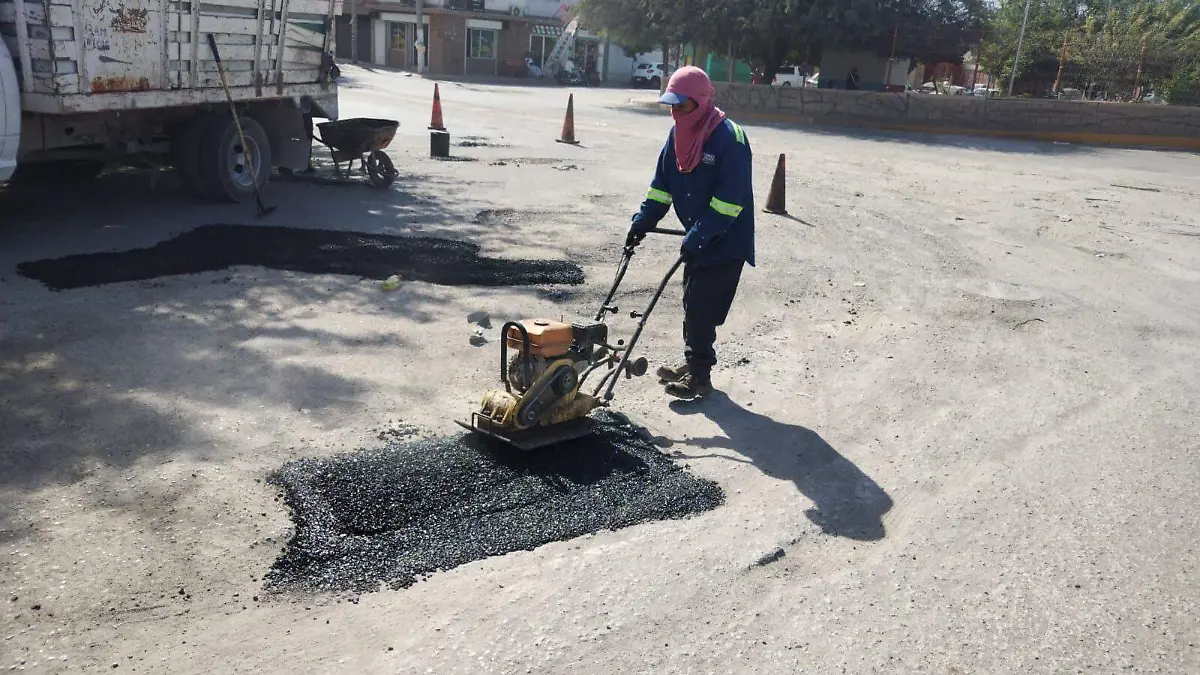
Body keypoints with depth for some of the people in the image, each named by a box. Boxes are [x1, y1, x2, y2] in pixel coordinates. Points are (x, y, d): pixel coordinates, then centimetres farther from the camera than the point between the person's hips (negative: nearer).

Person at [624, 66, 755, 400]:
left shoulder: (730, 138, -21)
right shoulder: (679, 134, 3)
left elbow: (731, 198, -24)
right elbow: (662, 183, 9)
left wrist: (698, 237, -26)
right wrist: (642, 221, 0)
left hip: (726, 243, -8)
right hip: (698, 239, 8)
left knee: (701, 309, -7)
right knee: (693, 304, 14)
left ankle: (700, 376, 5)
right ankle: (693, 363, 28)